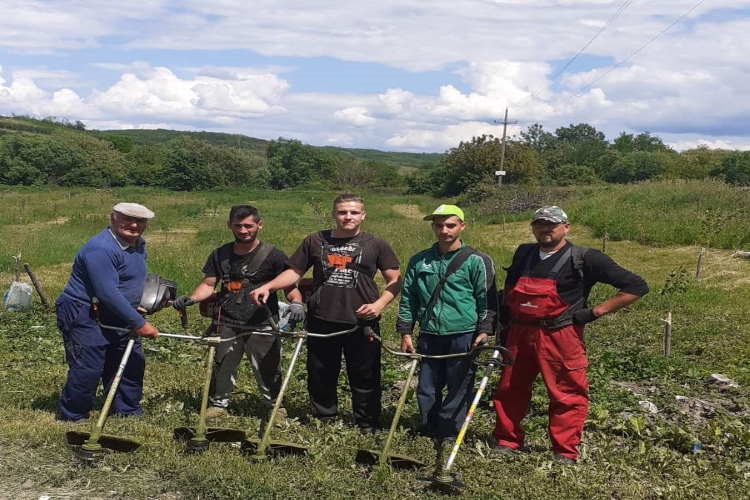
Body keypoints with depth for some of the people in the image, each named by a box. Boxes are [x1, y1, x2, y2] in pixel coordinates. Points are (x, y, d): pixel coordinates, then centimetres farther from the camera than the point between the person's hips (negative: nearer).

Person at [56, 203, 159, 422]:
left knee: (132, 362, 11)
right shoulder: (101, 249, -25)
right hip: (83, 316, -9)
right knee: (88, 369, -9)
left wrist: (138, 306, 9)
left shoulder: (138, 245, 7)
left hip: (118, 318, 9)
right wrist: (138, 323, -26)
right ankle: (71, 419, 10)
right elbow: (108, 294, -30)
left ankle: (127, 412, 26)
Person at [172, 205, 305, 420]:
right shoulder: (220, 255, 9)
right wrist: (190, 298, -11)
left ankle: (275, 405, 20)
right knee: (221, 364, 6)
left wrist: (296, 303, -22)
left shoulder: (272, 255, -1)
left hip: (262, 324, -3)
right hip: (226, 323, 3)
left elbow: (290, 286, -2)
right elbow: (208, 284, 8)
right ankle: (218, 403, 24)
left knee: (267, 368, 2)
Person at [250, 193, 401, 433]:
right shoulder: (315, 241, 8)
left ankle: (367, 427, 21)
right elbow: (294, 272, 10)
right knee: (320, 377, 11)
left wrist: (379, 304, -11)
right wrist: (267, 287, -5)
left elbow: (395, 280, 5)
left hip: (361, 322, -2)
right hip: (322, 321, 2)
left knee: (365, 377, 6)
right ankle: (323, 421, 29)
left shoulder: (376, 245, 3)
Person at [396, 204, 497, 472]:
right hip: (429, 336, 4)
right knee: (426, 389, 9)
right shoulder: (419, 261, 9)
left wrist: (484, 331, -7)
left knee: (458, 390, 2)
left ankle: (448, 440, 13)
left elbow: (487, 299, -1)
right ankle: (429, 437, 23)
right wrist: (405, 332, 8)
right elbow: (408, 298, 12)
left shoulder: (476, 261, -2)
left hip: (463, 336, -4)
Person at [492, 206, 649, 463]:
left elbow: (636, 286, -9)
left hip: (560, 337, -5)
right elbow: (508, 290, 26)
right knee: (509, 389, 11)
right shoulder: (523, 253, 9)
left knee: (567, 395, 0)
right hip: (519, 334, 5)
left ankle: (565, 453, 13)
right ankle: (506, 441, 26)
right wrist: (505, 325, 17)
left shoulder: (583, 259, -8)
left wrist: (595, 311, -11)